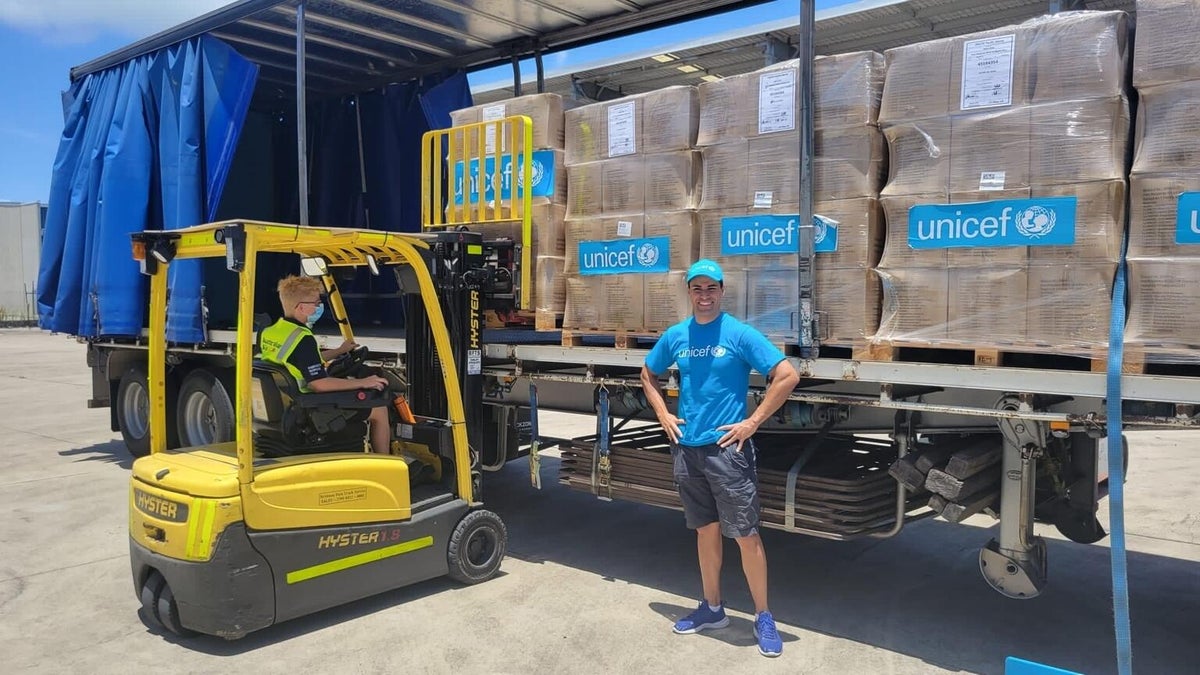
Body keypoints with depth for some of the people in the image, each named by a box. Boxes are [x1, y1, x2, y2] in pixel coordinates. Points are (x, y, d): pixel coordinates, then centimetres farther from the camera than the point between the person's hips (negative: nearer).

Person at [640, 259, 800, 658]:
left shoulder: (740, 334, -9)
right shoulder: (675, 336, 6)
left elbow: (788, 376, -11)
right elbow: (648, 376, 22)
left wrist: (752, 422, -12)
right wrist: (663, 416, 8)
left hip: (727, 447, -5)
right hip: (687, 447, 5)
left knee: (746, 534, -1)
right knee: (706, 530, 15)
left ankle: (763, 617, 14)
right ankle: (712, 609, 28)